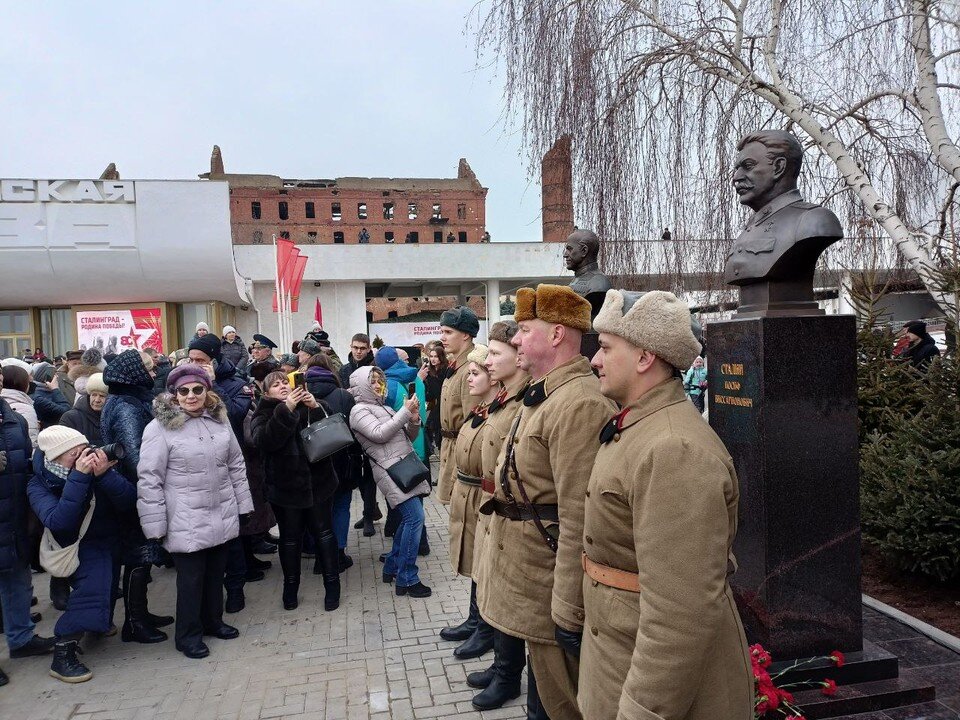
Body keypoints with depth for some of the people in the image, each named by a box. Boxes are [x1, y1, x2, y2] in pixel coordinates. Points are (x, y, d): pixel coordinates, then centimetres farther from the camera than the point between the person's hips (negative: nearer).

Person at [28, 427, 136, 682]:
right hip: (81, 547, -4)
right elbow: (58, 522, -39)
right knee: (92, 585, -27)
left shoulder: (97, 465, -21)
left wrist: (104, 475, -39)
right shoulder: (39, 485, -22)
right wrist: (78, 477, -44)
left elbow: (128, 503, -24)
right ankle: (62, 653, -13)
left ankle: (101, 622, 52)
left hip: (110, 541, 4)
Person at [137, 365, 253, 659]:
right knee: (191, 577, 6)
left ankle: (212, 620, 38)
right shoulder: (160, 427, -12)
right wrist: (155, 524, -13)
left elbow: (236, 465, 11)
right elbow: (148, 479, -12)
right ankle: (188, 634, 25)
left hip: (222, 517, 5)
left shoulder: (219, 420, 4)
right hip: (186, 522, -5)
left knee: (216, 573, 18)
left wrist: (242, 503, 10)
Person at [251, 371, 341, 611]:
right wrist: (286, 410, -27)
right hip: (286, 486, -1)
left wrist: (317, 408, -19)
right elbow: (264, 440, -21)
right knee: (290, 538, 10)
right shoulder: (263, 414, 1)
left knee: (324, 533, 6)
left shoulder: (307, 406, 6)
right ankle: (291, 588, 27)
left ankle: (332, 585, 18)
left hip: (318, 481, 1)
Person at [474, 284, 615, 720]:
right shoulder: (543, 395, 9)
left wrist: (569, 611, -24)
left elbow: (579, 518, -27)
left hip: (551, 594, -10)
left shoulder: (579, 404, -25)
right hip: (529, 580, 10)